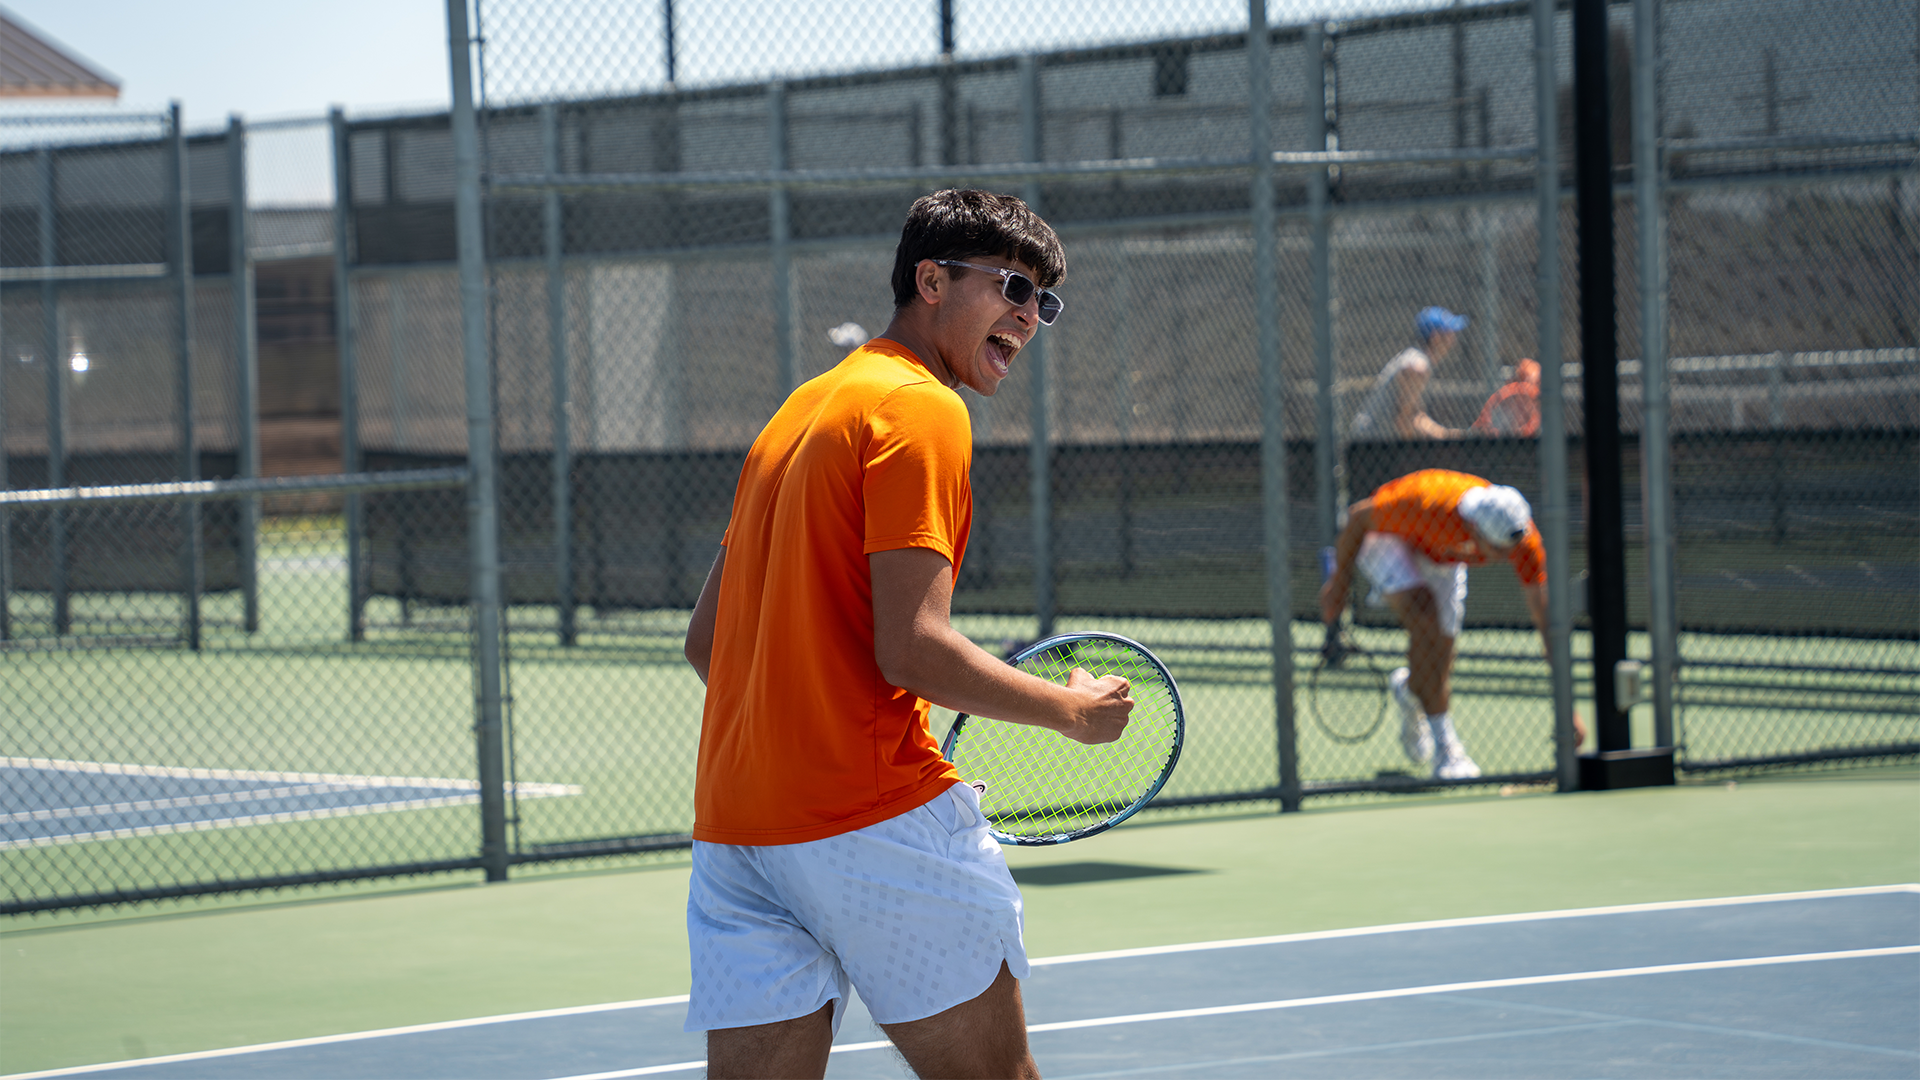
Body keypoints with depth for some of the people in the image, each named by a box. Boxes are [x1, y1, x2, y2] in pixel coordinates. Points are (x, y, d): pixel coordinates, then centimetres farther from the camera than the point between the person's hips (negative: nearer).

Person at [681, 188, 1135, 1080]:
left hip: (730, 829, 8)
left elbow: (705, 641, 21)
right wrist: (1074, 711, -4)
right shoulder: (922, 410, -8)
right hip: (876, 817, -8)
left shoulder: (799, 413, 19)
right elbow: (911, 647, -17)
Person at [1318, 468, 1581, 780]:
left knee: (1440, 653, -1)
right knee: (1424, 615, -29)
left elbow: (1546, 621, -26)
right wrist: (1340, 579, -12)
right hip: (1386, 537, -5)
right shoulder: (1426, 505, -44)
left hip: (1442, 556, 5)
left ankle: (1409, 689, 38)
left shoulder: (1521, 538, -33)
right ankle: (1446, 746, -25)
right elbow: (1358, 515, -24)